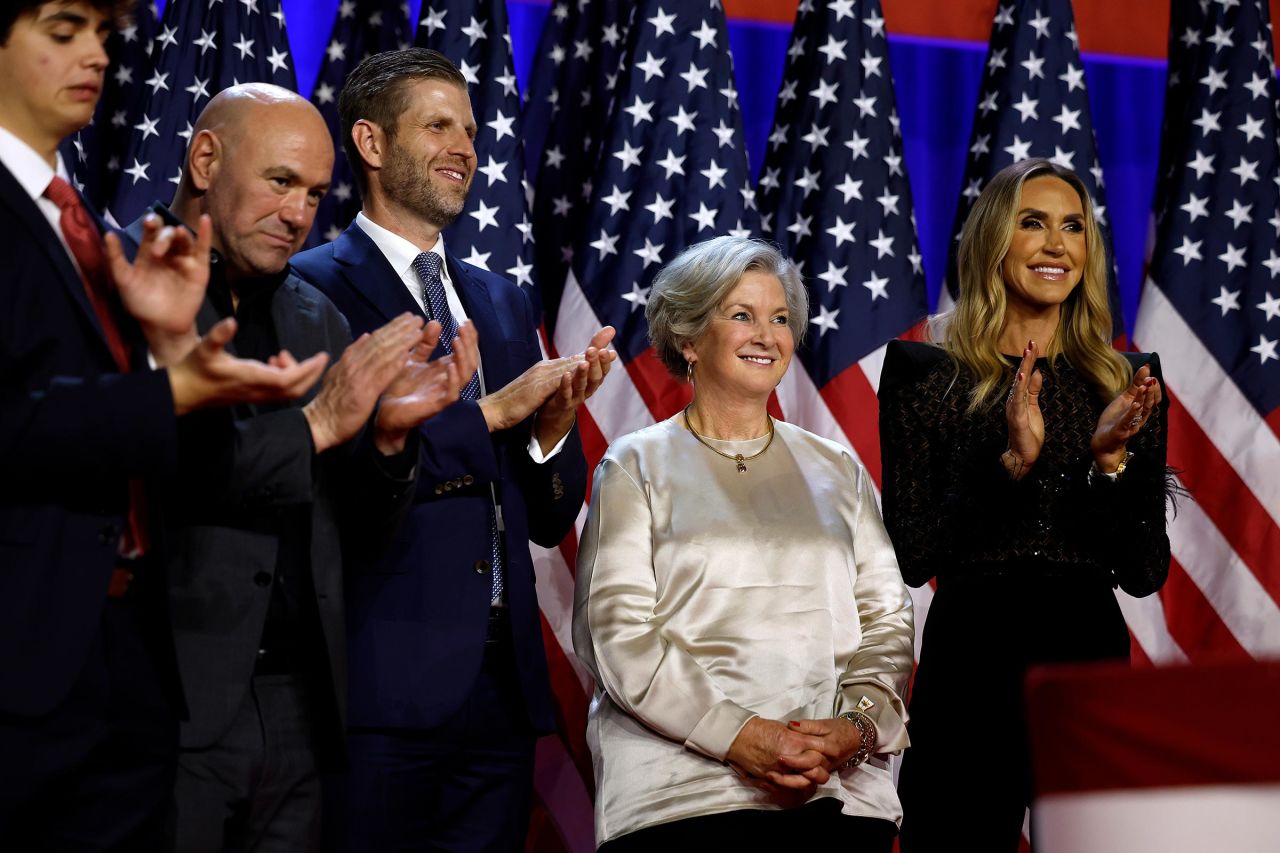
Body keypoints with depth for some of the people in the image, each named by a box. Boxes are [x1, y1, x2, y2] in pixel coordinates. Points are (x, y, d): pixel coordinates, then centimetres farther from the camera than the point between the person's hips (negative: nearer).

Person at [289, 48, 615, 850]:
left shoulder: (503, 302, 17)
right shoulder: (314, 288, -3)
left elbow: (551, 519, 16)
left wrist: (554, 425, -4)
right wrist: (492, 412, -14)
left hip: (503, 685, 6)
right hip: (382, 689, -6)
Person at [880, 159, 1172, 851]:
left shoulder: (1126, 382, 8)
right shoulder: (927, 374, 0)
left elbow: (1145, 574, 4)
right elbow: (911, 557, -6)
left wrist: (1111, 460, -11)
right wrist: (1011, 461, -16)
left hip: (1092, 659, 3)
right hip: (971, 660, -2)